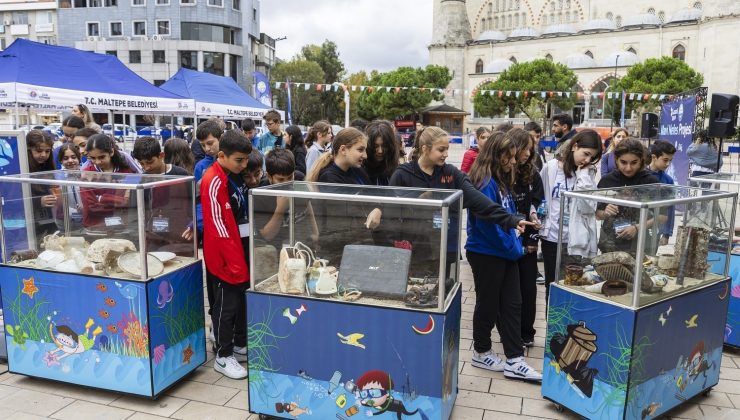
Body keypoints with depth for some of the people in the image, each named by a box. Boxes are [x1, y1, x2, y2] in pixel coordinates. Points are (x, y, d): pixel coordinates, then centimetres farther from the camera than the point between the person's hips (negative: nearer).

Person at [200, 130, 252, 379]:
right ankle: (223, 357, 15)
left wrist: (239, 253, 13)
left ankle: (240, 345, 32)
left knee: (242, 299, 17)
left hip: (236, 250, 9)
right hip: (223, 255, -9)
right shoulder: (213, 181, -18)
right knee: (226, 304, 1)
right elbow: (216, 224, -21)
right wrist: (232, 259, -20)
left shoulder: (230, 178, 10)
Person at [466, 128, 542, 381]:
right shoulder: (484, 183, -19)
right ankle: (481, 353, 26)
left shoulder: (503, 181, 10)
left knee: (511, 304, 9)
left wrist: (516, 245, 5)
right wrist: (512, 248, -14)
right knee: (488, 304, 7)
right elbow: (487, 222, -24)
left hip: (506, 253, 9)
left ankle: (514, 361, 17)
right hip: (486, 253, -9)